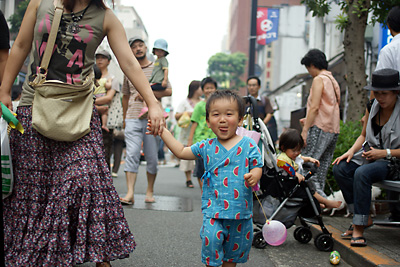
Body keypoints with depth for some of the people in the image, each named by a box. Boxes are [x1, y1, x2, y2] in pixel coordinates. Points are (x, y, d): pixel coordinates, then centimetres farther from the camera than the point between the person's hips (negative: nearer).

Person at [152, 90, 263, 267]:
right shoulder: (206, 147, 3)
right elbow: (181, 152, 12)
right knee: (211, 239, -17)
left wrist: (254, 176, -24)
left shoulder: (248, 145, -3)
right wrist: (162, 131, 8)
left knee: (235, 249, 12)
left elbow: (257, 166, 0)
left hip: (241, 211, 0)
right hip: (213, 210, 0)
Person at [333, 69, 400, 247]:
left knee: (362, 173, -33)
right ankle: (365, 218, -8)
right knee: (340, 168, -15)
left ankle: (359, 227, -26)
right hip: (371, 155, 7)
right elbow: (364, 135, 16)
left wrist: (385, 153, -19)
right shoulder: (373, 107, 4)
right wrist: (351, 151, -2)